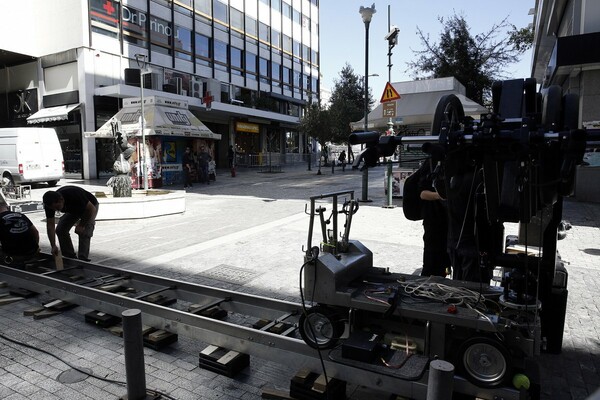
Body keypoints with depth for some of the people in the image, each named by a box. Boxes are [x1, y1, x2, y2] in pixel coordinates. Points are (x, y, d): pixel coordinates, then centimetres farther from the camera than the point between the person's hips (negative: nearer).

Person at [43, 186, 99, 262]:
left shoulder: (74, 195, -41)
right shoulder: (50, 203, -24)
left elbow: (92, 209, -29)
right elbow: (50, 225, -19)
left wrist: (81, 225, -28)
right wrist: (53, 246, -26)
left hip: (89, 207, -6)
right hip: (73, 210, 6)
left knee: (84, 232, -22)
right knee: (60, 230, -5)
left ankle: (82, 259, -15)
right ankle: (70, 258, 7)